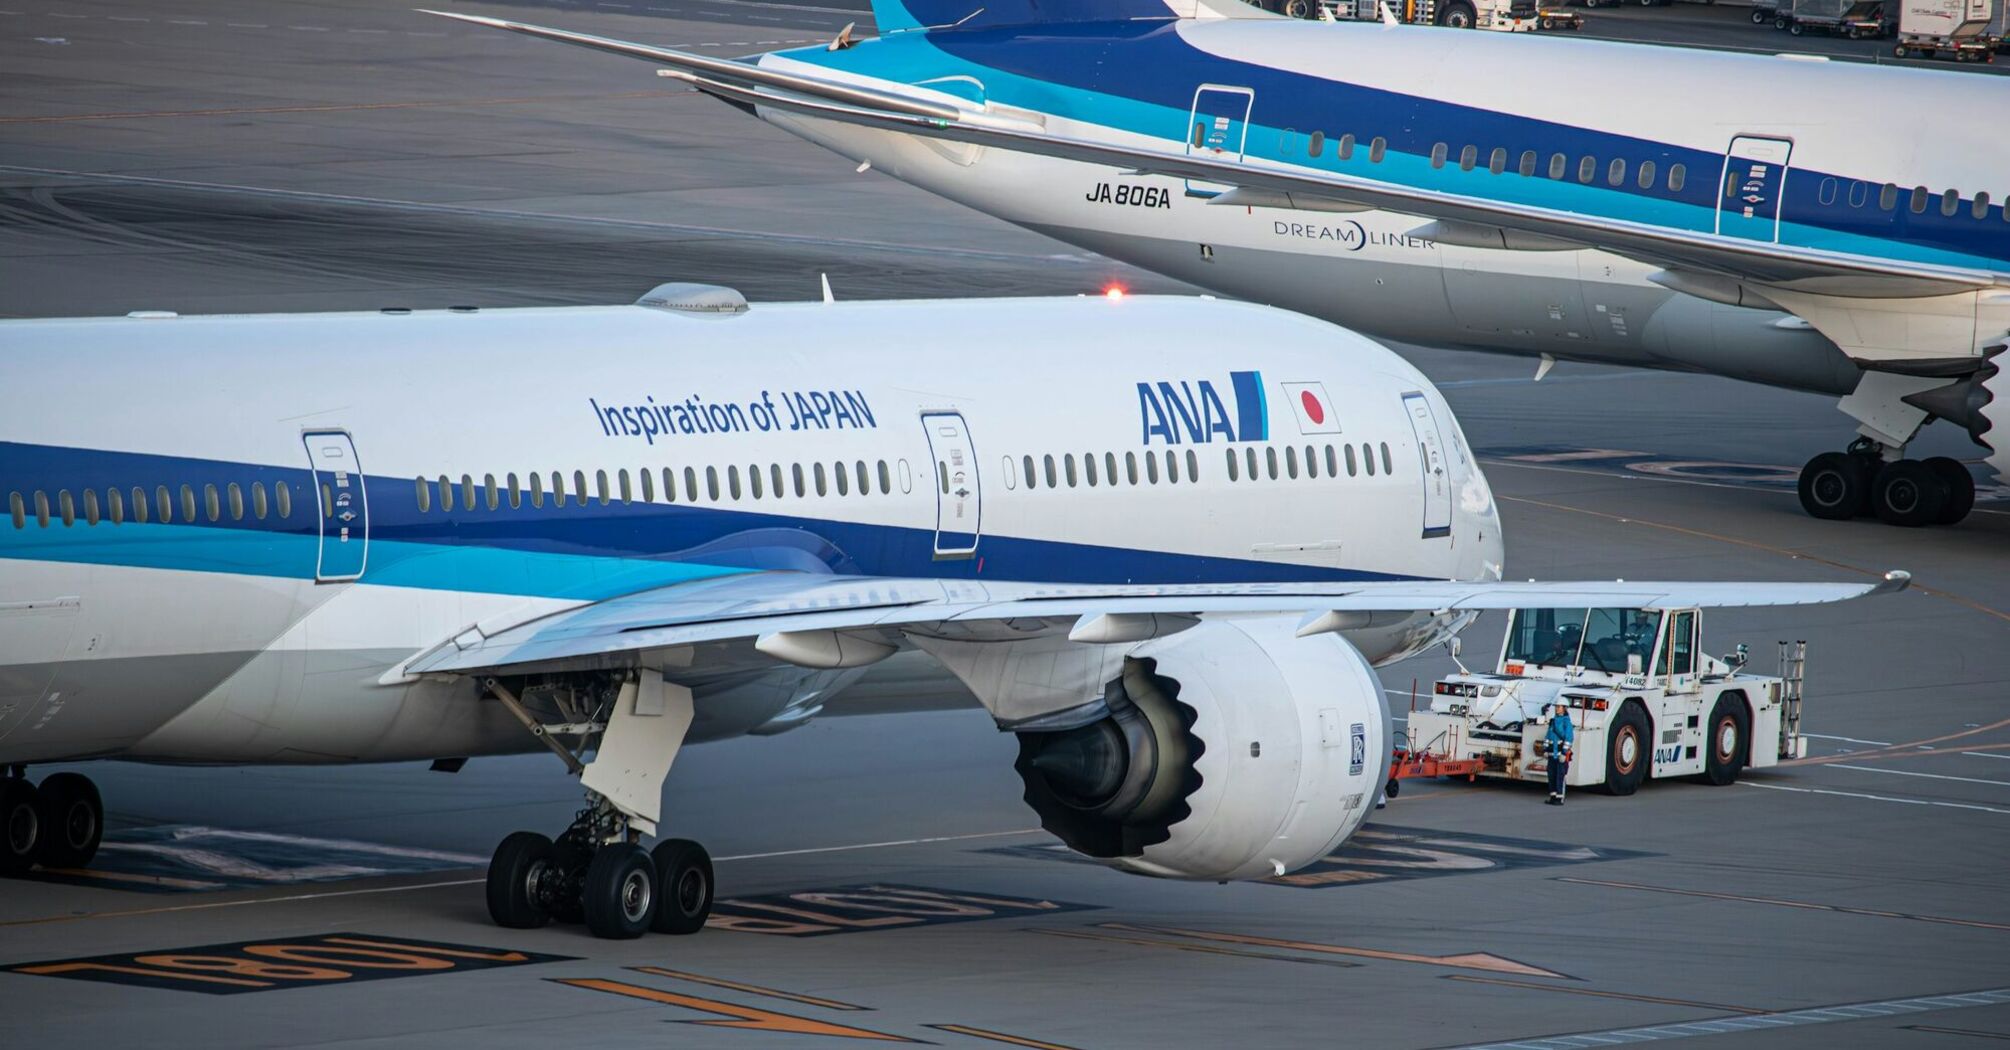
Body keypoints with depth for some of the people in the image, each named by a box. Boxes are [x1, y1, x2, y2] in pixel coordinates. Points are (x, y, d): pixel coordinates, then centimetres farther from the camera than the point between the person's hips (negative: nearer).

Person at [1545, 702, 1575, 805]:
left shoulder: (1566, 721, -11)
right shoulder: (1553, 720, 12)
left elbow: (1569, 738, -15)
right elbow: (1549, 736, 18)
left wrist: (1564, 753, -20)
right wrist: (1545, 749, 12)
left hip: (1561, 751, -7)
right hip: (1553, 752, 7)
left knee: (1560, 775, -7)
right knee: (1551, 774, 8)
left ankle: (1559, 799, -4)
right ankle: (1553, 797, 14)